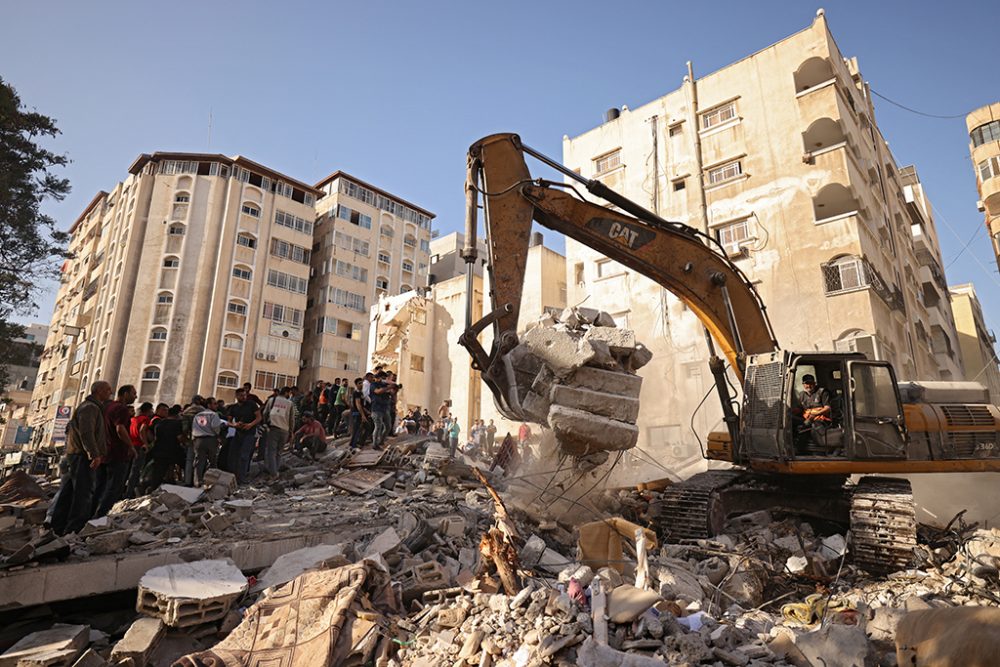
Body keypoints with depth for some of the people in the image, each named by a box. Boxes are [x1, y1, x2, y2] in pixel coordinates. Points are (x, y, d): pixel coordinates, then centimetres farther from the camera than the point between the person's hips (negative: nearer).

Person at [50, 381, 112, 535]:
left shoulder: (88, 406, 21)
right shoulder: (90, 407, -12)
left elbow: (69, 428, 29)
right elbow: (87, 433, -23)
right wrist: (95, 454, -27)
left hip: (73, 454, 11)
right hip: (82, 455, -11)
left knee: (67, 492, 13)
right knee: (84, 493, -10)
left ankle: (57, 527, 19)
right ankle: (75, 529, -10)